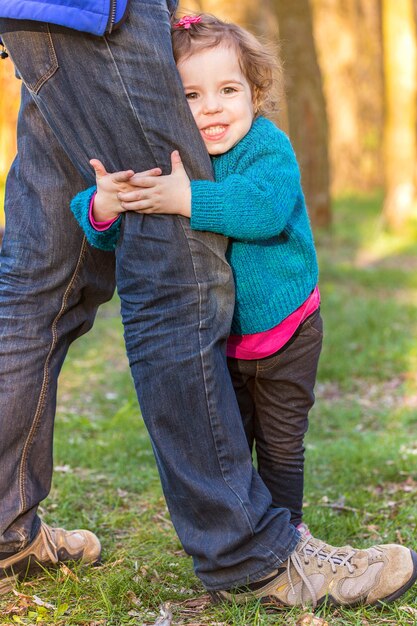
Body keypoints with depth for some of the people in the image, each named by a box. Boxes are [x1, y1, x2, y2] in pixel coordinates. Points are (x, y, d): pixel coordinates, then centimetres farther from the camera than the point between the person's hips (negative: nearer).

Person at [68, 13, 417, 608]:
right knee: (224, 442, 11)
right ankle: (239, 541, 29)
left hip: (284, 327, -3)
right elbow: (101, 224, -16)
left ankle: (282, 534, 27)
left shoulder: (268, 147, -20)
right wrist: (102, 206, -40)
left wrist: (189, 198, -50)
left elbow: (264, 205, -41)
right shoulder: (161, 160, -10)